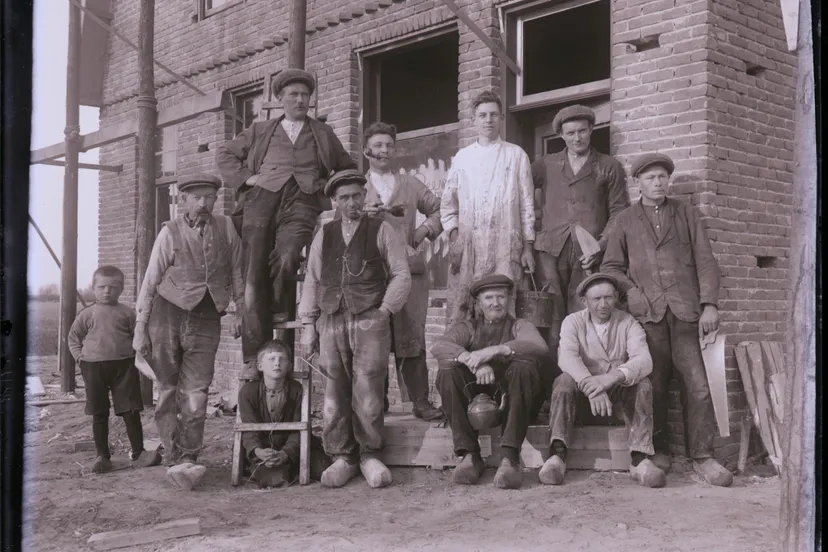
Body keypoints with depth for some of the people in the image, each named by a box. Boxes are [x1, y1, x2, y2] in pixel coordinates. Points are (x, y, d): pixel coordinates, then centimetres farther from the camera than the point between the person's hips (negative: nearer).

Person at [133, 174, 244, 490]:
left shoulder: (226, 228, 4)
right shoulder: (170, 233, -1)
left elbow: (237, 273, 12)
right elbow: (150, 281, -1)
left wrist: (240, 312, 9)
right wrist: (140, 327, -3)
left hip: (205, 321, 1)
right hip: (167, 313, -1)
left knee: (196, 395, -7)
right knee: (168, 390, 2)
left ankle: (185, 461, -4)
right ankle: (173, 457, 7)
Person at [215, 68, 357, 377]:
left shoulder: (323, 134, 23)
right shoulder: (261, 132, 23)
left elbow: (347, 168, 27)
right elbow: (224, 154, 24)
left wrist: (327, 186, 9)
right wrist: (246, 177, 8)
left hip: (302, 204, -1)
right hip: (261, 201, 1)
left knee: (286, 259, -31)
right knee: (254, 277, -8)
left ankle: (278, 307, 1)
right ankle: (254, 357, -6)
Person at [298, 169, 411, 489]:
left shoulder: (381, 231, 10)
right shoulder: (324, 235, 17)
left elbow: (401, 275, 6)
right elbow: (311, 281, 15)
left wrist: (385, 309, -4)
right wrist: (308, 325, 9)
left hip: (370, 319, -2)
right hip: (331, 320, 3)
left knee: (367, 390, -6)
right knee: (335, 392, 0)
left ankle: (369, 455, 8)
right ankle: (341, 457, 9)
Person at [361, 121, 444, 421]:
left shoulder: (411, 185, 20)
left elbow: (439, 210, 22)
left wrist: (425, 230, 6)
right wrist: (362, 216, -11)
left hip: (408, 269, 1)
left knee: (412, 336, -4)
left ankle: (421, 401, -2)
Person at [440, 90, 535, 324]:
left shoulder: (516, 155, 10)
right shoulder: (462, 156, 14)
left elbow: (527, 203, 8)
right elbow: (448, 203, 13)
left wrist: (528, 247, 3)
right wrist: (454, 239, -1)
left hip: (504, 246, -1)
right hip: (466, 244, 2)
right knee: (460, 310, -4)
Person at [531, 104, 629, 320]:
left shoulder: (609, 167, 12)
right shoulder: (546, 165, 17)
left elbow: (618, 211, 7)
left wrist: (600, 246, -5)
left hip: (588, 254, -1)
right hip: (551, 250, 1)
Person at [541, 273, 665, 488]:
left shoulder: (628, 323, -1)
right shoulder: (573, 322, -2)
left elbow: (644, 360, -19)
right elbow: (566, 357, -22)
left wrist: (614, 376, -41)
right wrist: (590, 385, -42)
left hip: (619, 392, 1)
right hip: (582, 390, 0)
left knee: (642, 385, -28)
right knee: (565, 381, -31)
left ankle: (640, 458, -32)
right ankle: (557, 455, -38)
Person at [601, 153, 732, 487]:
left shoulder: (687, 214, 16)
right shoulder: (625, 221, 15)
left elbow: (705, 261, 9)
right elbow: (610, 267, 14)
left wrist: (709, 304, -1)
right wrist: (632, 291, -3)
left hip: (686, 310, 0)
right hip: (647, 312, 0)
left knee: (697, 384, -7)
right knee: (653, 385, -1)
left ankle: (702, 456, 0)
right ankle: (658, 452, 11)